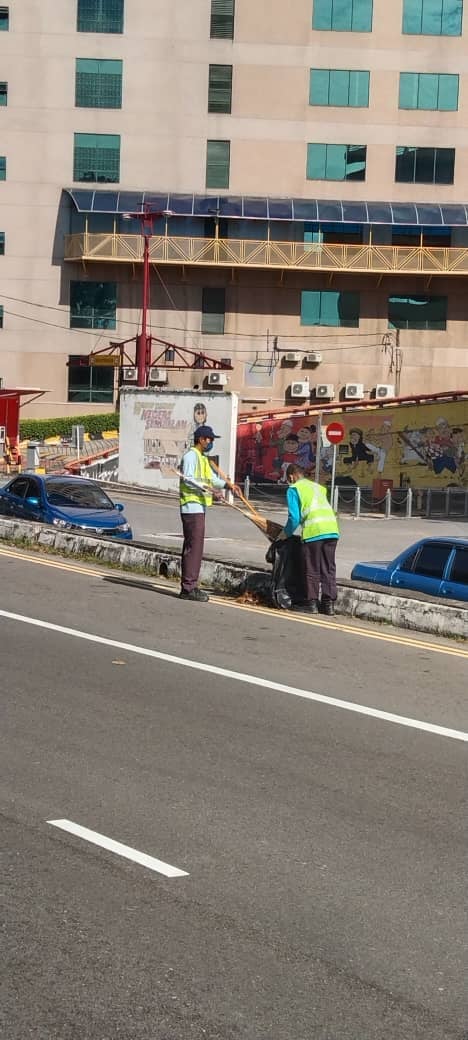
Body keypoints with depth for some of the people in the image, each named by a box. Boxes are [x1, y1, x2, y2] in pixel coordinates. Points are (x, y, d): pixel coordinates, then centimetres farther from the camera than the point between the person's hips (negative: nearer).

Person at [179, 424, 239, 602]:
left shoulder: (202, 458, 22)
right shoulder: (190, 456, -10)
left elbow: (211, 478, 19)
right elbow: (187, 479, -21)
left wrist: (227, 484, 2)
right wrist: (205, 487, -33)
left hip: (198, 507, 11)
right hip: (192, 507, -11)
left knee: (194, 546, 11)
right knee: (194, 546, -11)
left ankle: (190, 587, 15)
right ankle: (188, 588, -11)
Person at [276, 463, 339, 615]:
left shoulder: (293, 489, 7)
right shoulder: (318, 487, 27)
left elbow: (294, 517, -2)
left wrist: (286, 533, 14)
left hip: (313, 531, -5)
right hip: (332, 529, 6)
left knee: (312, 570, 6)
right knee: (328, 569, 11)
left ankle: (311, 603, 9)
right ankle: (329, 603, 12)